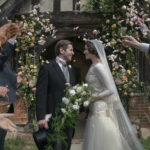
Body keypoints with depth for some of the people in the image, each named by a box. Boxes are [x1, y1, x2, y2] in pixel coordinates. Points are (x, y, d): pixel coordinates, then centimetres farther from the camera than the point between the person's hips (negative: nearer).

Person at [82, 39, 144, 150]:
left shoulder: (98, 67, -14)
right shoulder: (94, 66, 13)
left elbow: (110, 90, -19)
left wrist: (93, 98, -15)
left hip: (100, 109, -9)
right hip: (95, 109, 9)